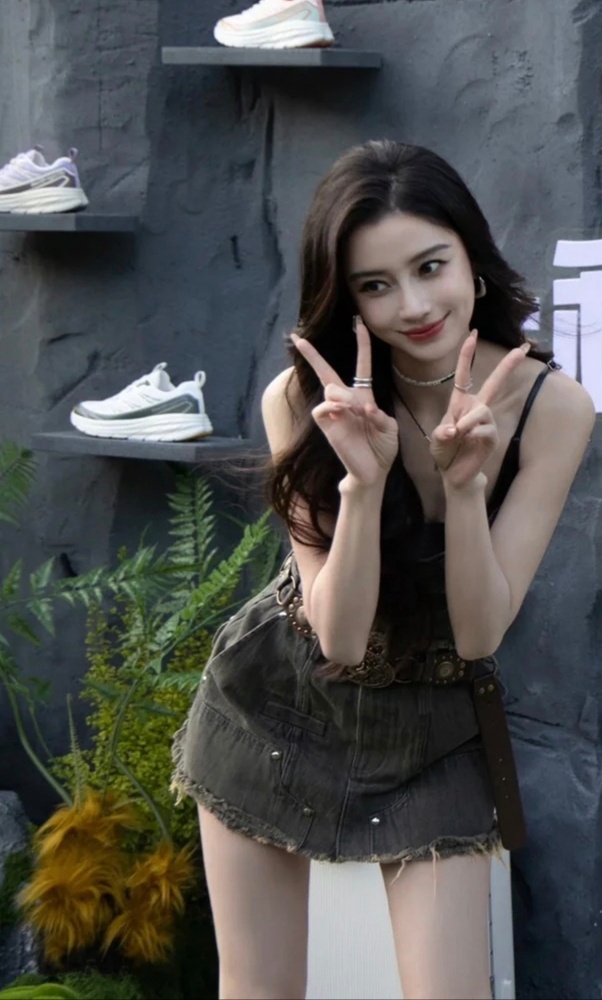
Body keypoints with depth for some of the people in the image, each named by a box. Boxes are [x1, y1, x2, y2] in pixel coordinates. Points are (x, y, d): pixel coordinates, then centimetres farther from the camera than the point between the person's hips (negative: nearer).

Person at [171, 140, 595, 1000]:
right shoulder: (305, 398, -17)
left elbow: (481, 633, -18)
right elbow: (340, 637, -20)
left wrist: (464, 480, -33)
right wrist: (365, 479, -34)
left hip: (437, 734, 0)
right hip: (278, 708, 0)